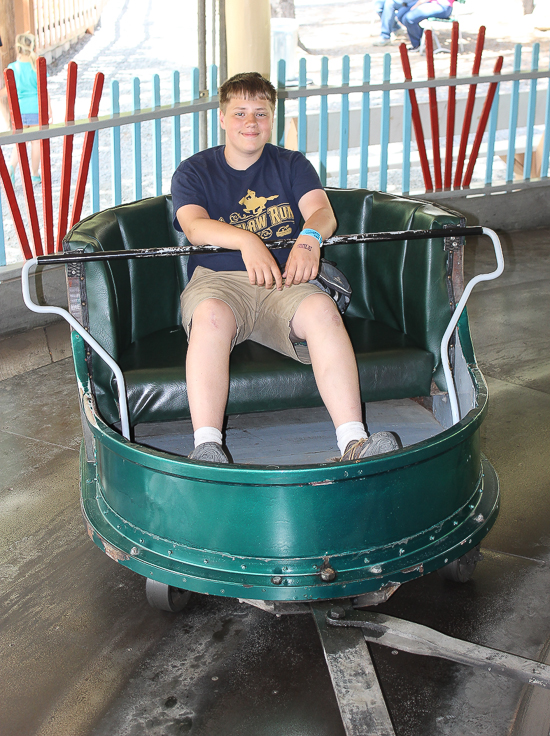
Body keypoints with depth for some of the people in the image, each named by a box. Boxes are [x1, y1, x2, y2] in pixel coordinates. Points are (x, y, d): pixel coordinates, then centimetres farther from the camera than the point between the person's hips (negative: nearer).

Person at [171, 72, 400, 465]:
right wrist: (246, 240, -29)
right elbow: (194, 226, -8)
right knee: (212, 315, -38)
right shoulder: (193, 171, 13)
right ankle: (206, 448, -46)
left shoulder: (292, 165, 19)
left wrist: (309, 237, -27)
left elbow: (323, 211, -1)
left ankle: (354, 443, -41)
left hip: (284, 281, 1)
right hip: (217, 279, -1)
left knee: (321, 308, -33)